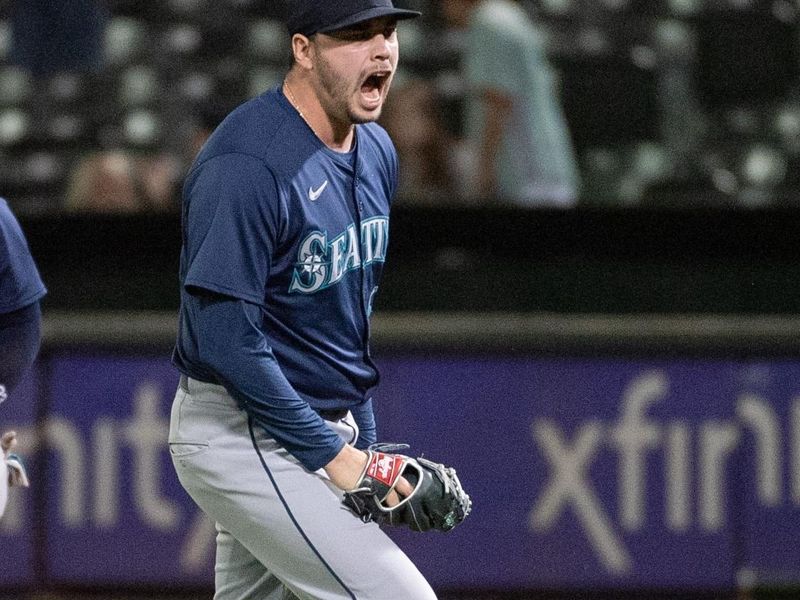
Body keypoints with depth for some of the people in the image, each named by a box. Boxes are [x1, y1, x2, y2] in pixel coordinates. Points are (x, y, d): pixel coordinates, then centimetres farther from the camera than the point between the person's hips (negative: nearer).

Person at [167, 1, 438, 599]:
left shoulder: (375, 151, 8)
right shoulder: (246, 164, -22)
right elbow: (225, 337, -24)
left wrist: (365, 444, 15)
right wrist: (333, 455, -20)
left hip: (325, 428, 9)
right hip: (240, 433, -9)